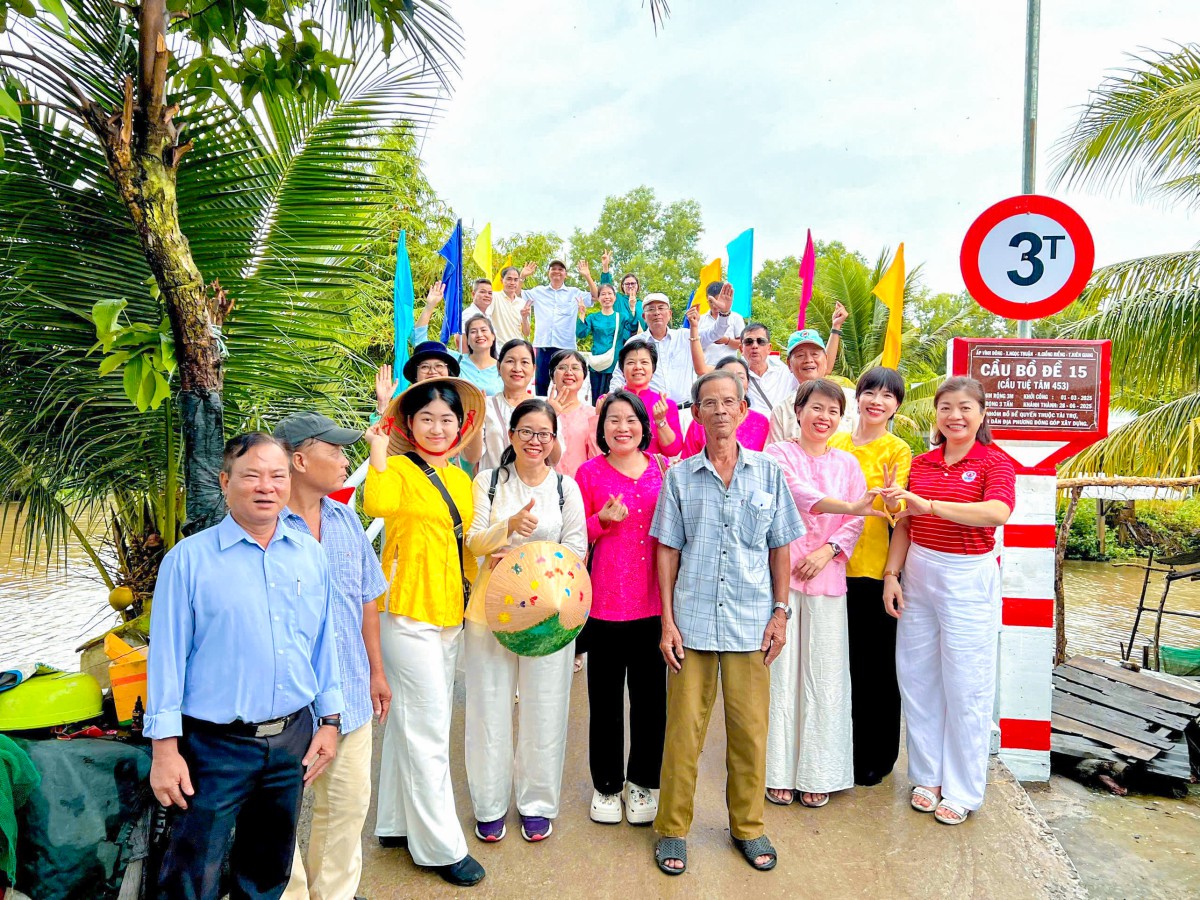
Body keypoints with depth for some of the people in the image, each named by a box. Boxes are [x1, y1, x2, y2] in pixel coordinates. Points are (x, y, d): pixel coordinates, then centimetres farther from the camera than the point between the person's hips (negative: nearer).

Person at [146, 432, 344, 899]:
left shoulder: (311, 554, 3)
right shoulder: (189, 558, -8)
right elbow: (167, 656, -8)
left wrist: (329, 720, 9)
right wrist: (165, 747, -9)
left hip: (293, 738, 4)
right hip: (216, 744, -4)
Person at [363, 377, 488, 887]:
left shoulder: (459, 478, 12)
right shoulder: (399, 469, -9)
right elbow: (378, 503, -33)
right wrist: (378, 449, -26)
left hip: (450, 614, 7)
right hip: (409, 612, -7)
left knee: (411, 722, 19)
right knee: (427, 730, 0)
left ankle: (397, 823, 34)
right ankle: (441, 846, 14)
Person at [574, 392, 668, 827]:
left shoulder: (661, 468, 6)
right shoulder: (590, 471, 0)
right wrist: (603, 520, -14)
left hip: (653, 599, 2)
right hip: (606, 599, -2)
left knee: (651, 694, 10)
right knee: (605, 697, 9)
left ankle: (642, 783, 29)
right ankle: (607, 784, 28)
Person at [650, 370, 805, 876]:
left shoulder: (768, 474, 4)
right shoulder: (680, 477, 2)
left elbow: (779, 549, 9)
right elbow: (667, 550, 3)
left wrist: (780, 612, 4)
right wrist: (667, 621, -1)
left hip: (751, 623, 1)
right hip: (692, 621, -1)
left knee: (750, 730, 9)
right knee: (683, 730, 6)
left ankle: (748, 826, 29)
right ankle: (672, 828, 23)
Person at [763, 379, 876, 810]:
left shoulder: (847, 464, 12)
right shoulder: (779, 454, 1)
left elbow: (855, 522, 7)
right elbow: (801, 494, -17)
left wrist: (828, 551, -10)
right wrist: (848, 507, -33)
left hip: (826, 576, 3)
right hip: (780, 573, -3)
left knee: (824, 674, 4)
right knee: (781, 670, 1)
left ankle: (817, 773, 18)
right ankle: (779, 771, 13)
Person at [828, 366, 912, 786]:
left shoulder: (897, 451, -3)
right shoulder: (835, 443, 8)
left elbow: (901, 515, -12)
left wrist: (894, 498, -32)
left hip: (875, 570, -4)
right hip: (836, 566, 4)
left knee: (875, 665, 6)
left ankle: (875, 758, 22)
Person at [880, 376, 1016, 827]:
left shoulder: (995, 462, -7)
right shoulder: (920, 464, 7)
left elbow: (997, 512, -27)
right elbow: (904, 526, 9)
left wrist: (931, 505, -36)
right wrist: (892, 574, 0)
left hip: (968, 578, -4)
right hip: (918, 574, 5)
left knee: (965, 686, 3)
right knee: (918, 678, 11)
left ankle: (962, 790, 19)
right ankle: (928, 776, 28)